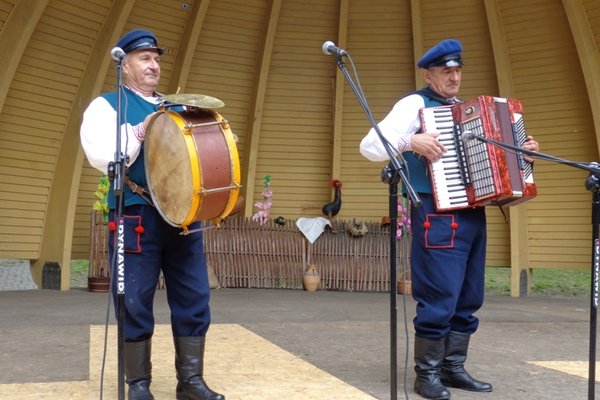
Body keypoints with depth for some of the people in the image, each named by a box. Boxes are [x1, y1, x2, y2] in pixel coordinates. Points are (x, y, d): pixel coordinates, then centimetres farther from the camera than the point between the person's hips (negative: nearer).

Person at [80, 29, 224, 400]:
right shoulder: (106, 105, 4)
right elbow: (102, 157, -11)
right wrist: (141, 132, -18)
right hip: (136, 216, -5)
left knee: (194, 298, 3)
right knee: (135, 302, 0)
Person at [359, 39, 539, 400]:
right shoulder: (415, 104, -1)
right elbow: (369, 146, -12)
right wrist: (411, 141, -26)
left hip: (474, 214, 8)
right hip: (438, 215, -7)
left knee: (468, 299, 10)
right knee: (439, 299, -7)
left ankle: (454, 368, 21)